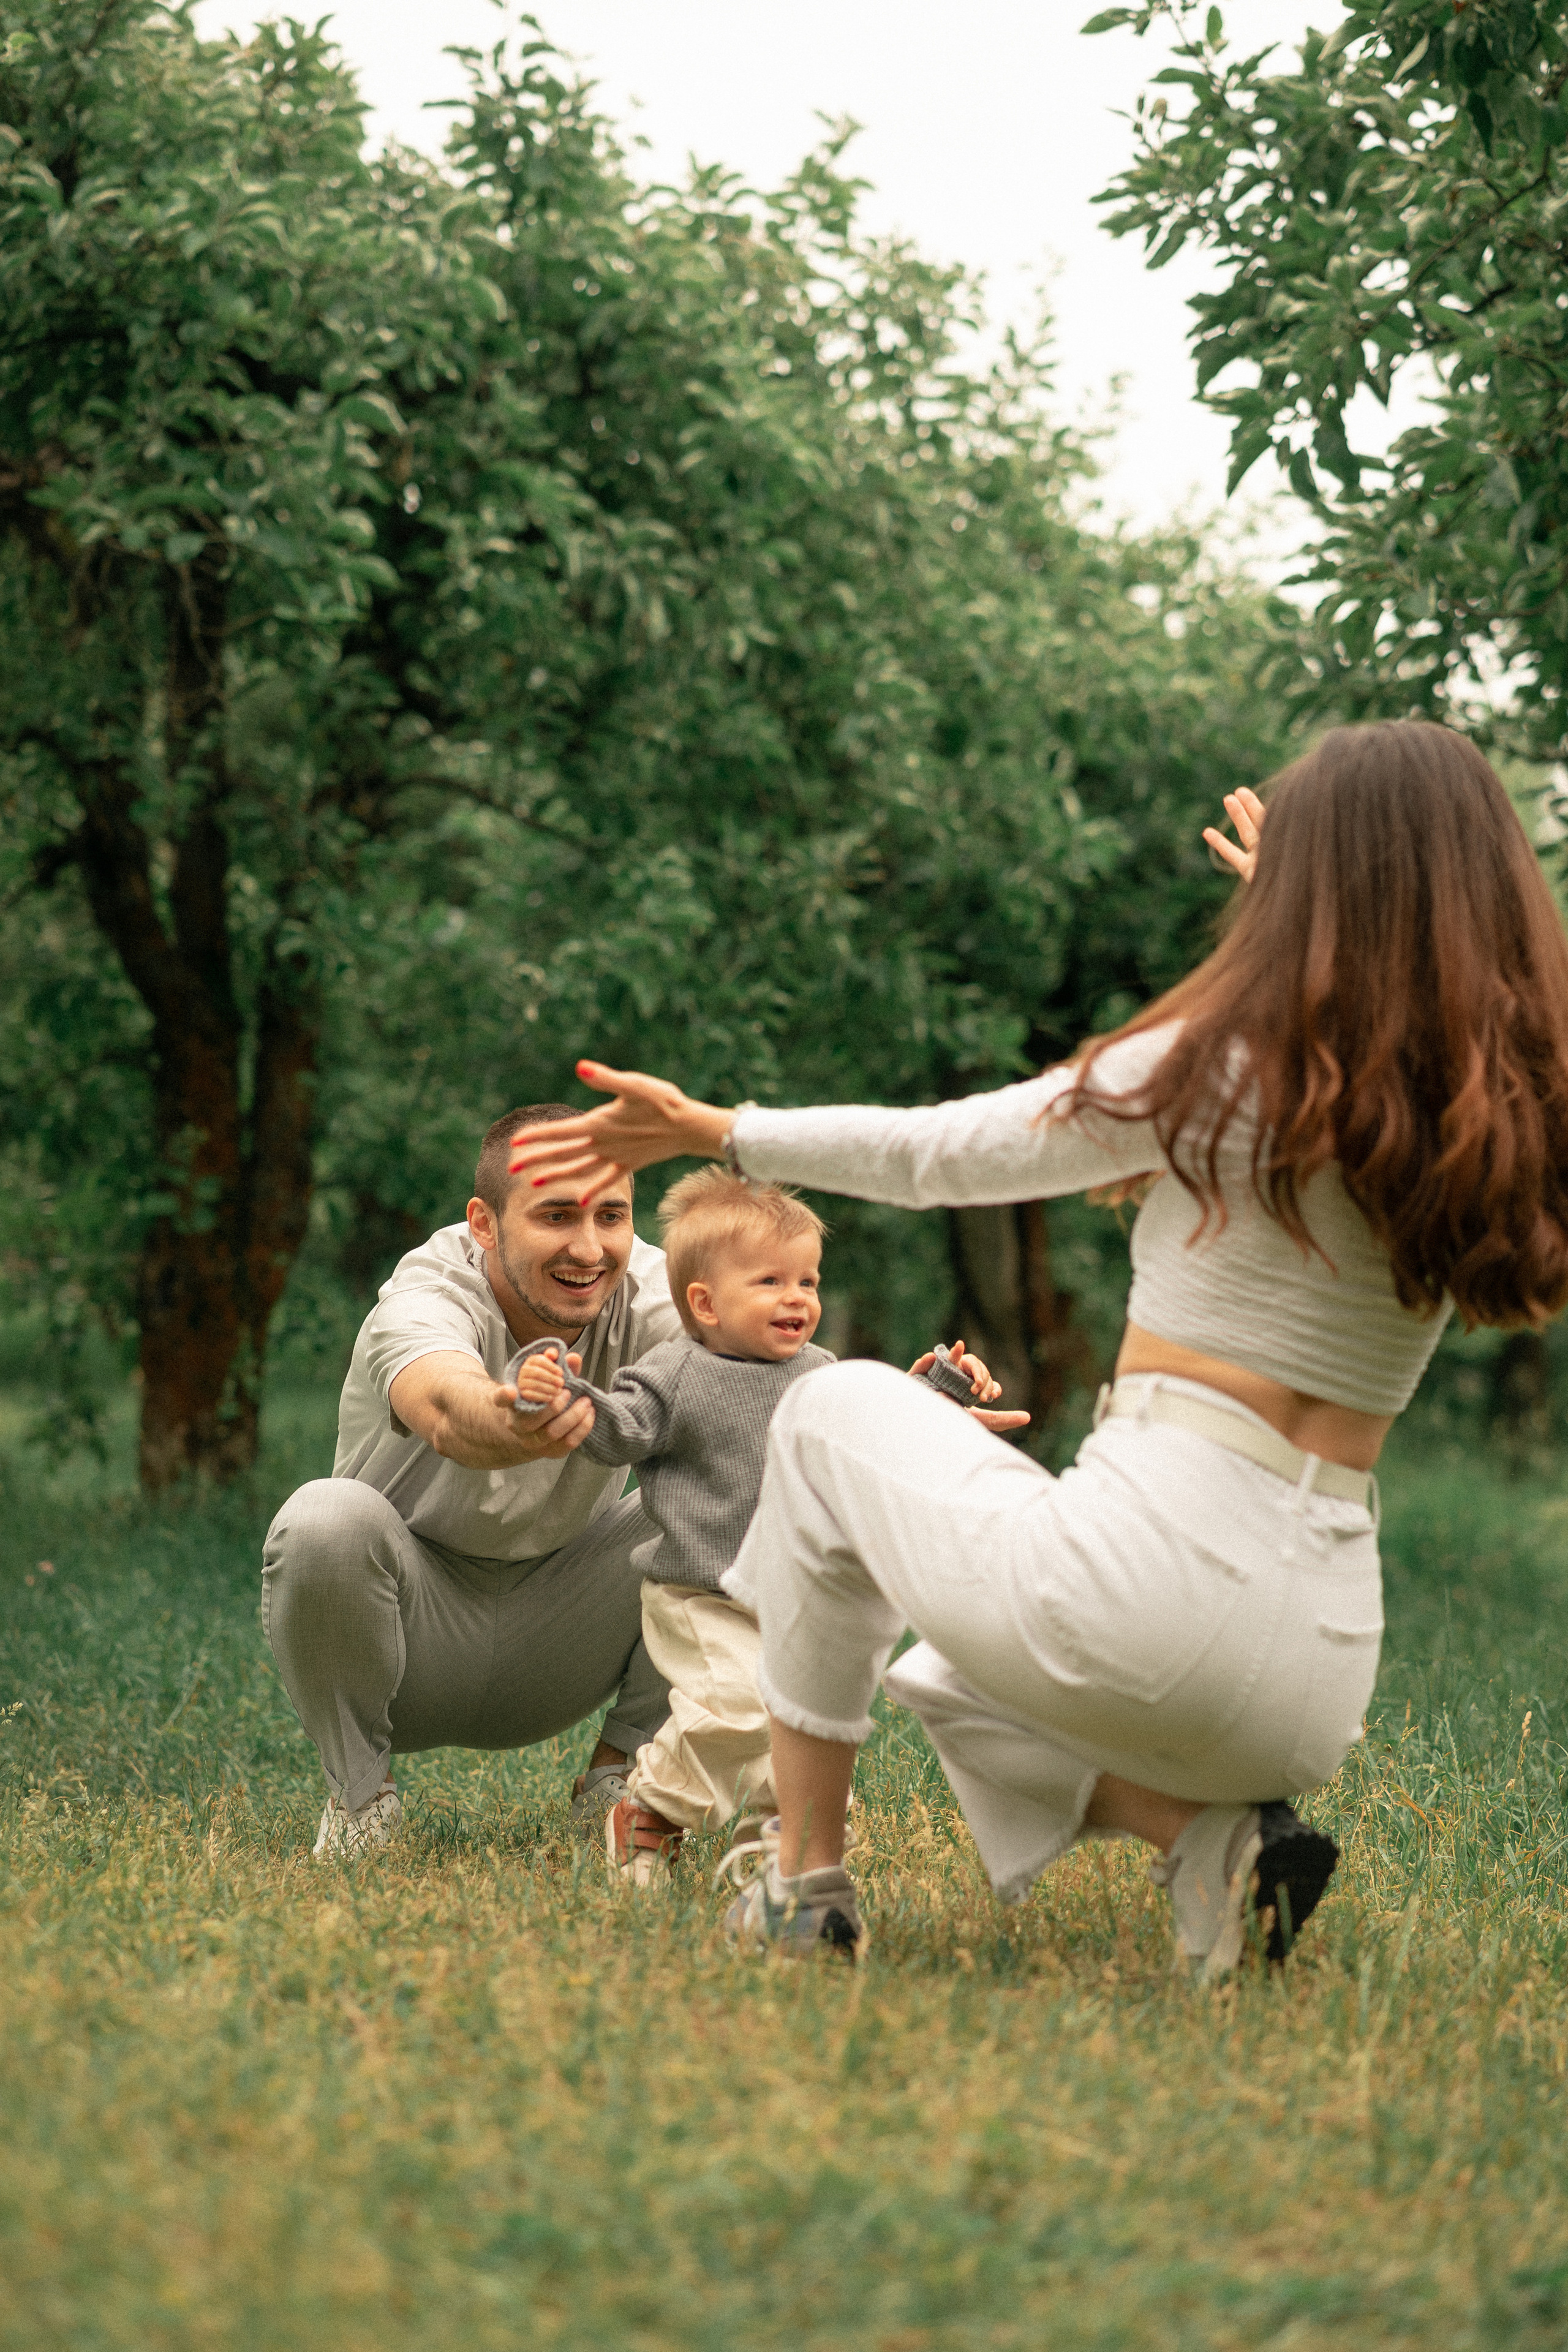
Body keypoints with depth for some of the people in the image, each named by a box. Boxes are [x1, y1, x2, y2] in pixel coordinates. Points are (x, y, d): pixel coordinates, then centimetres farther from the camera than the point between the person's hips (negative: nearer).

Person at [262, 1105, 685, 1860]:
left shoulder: (646, 1292, -16)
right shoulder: (425, 1298, -27)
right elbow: (448, 1410, -51)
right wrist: (508, 1425, -77)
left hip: (550, 1638, 3)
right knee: (327, 1519, -35)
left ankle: (619, 1774, 1)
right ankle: (358, 1788, -7)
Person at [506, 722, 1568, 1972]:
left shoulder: (1218, 1064, -7)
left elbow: (941, 1153, 4)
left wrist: (712, 1131, 16)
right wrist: (1320, 917, 40)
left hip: (1141, 1592, -6)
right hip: (1318, 1678, 6)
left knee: (836, 1414, 23)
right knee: (953, 1687, 36)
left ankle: (805, 1872, 19)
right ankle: (1216, 1839, 6)